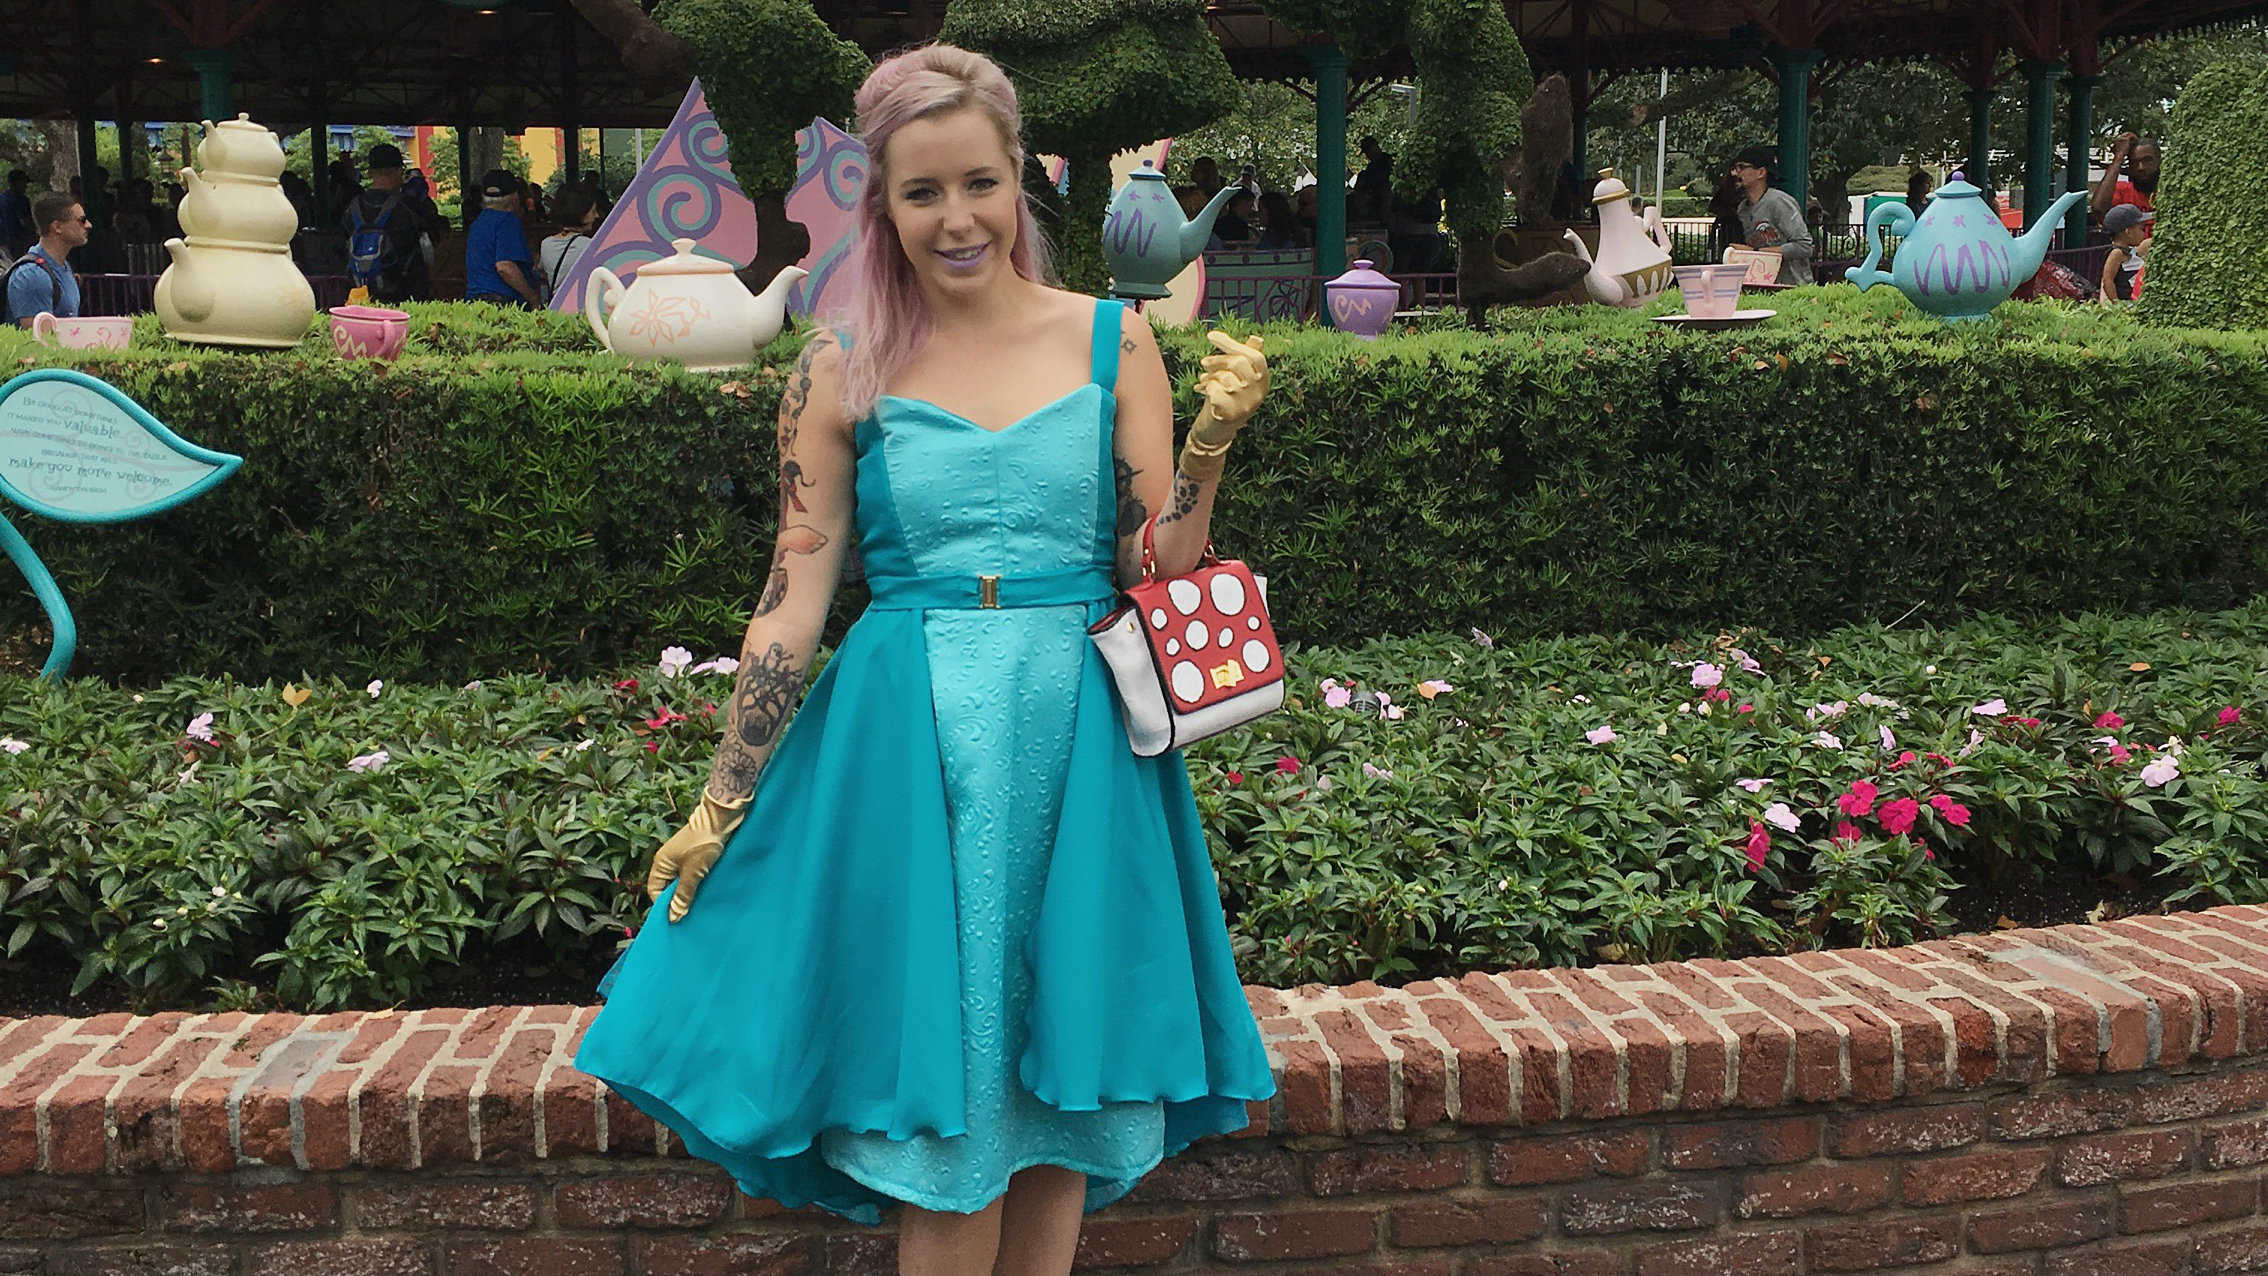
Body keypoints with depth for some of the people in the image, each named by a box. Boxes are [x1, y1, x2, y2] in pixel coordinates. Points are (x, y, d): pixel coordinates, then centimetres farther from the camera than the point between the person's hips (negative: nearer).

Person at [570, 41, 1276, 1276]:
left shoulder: (1111, 341, 3)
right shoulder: (843, 373, 1)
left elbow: (1158, 573, 2)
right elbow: (793, 600, 1)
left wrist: (1212, 439, -13)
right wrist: (718, 808, 1)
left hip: (1077, 744, 1)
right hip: (905, 745, -1)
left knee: (1055, 1093, 10)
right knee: (945, 1104, 4)